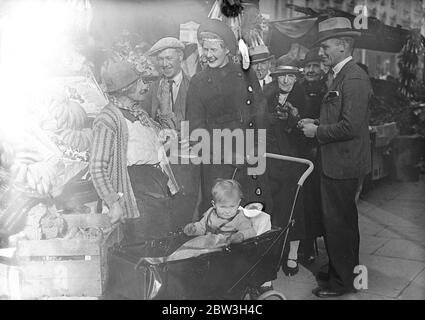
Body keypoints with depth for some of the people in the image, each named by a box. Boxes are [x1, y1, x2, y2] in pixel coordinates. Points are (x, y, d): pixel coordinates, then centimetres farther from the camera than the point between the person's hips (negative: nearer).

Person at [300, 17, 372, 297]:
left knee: (339, 223, 1)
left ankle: (342, 282, 17)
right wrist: (316, 123, 7)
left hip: (343, 166, -10)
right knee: (343, 221, 20)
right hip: (335, 162, 10)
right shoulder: (340, 75, 12)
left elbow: (350, 126, -25)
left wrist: (317, 132, -15)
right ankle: (341, 271, 36)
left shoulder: (355, 78, -19)